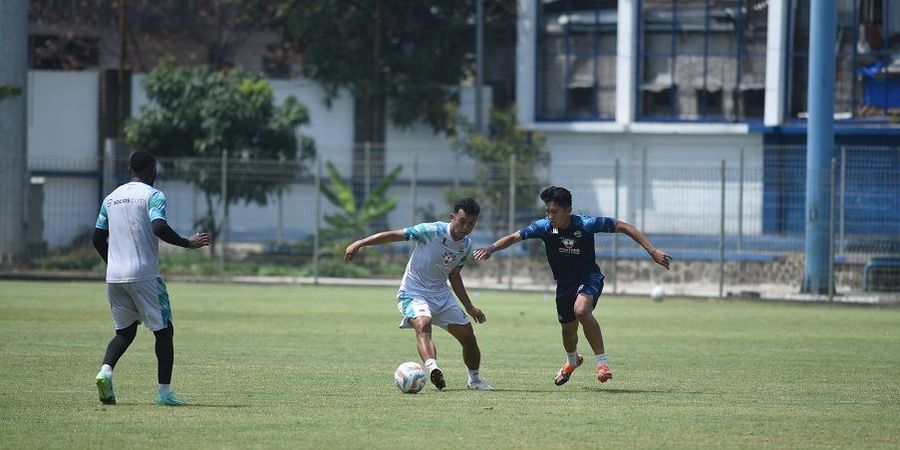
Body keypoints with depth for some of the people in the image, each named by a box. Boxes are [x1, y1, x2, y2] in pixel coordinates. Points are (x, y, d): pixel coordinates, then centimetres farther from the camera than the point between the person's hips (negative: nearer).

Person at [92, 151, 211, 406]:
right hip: (144, 276, -6)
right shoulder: (153, 196, -6)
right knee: (163, 331, 5)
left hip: (114, 277, 6)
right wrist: (187, 243, -11)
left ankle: (106, 371, -10)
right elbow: (159, 228, -22)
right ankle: (164, 392, 1)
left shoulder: (111, 198, 14)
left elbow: (98, 238, 16)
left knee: (125, 331, 17)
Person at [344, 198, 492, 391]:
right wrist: (359, 244, -26)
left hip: (441, 293, 7)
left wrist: (470, 308, 20)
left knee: (468, 336, 6)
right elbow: (394, 235, -20)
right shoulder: (432, 231, -20)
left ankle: (474, 379, 29)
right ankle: (432, 367, -58)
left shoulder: (466, 246, 1)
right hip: (414, 292, -7)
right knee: (423, 324, -36)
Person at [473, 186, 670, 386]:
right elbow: (514, 237, -12)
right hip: (564, 283, 4)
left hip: (589, 278, -4)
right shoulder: (544, 227, -14)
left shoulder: (586, 224, -22)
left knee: (581, 310, -33)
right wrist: (490, 249, -30)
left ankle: (602, 362, -24)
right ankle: (572, 360, 51)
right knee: (568, 329, 15)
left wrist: (652, 251, -18)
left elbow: (624, 227, -16)